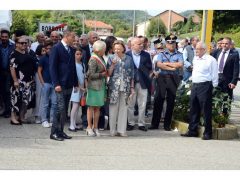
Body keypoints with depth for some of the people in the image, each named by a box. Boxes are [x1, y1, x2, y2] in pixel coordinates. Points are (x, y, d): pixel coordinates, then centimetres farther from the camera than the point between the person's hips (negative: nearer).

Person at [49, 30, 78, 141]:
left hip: (69, 85, 7)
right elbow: (52, 67, -11)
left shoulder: (72, 50, 13)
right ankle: (54, 132, 2)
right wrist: (56, 84, -17)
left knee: (64, 110, 9)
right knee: (61, 109, -8)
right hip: (60, 85, -7)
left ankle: (60, 131, 17)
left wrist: (75, 83, 12)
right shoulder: (56, 48, -7)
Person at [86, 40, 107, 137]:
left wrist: (105, 73, 2)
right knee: (91, 107, 1)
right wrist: (103, 74, -10)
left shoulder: (100, 58, 9)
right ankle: (89, 127, 9)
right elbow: (91, 75, -17)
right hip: (94, 86, -8)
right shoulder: (93, 60, -16)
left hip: (100, 86, 8)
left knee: (98, 107, 10)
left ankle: (95, 127, 16)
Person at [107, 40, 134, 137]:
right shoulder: (111, 58, 4)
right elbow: (109, 74, -1)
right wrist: (113, 64, -15)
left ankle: (121, 130, 8)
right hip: (114, 86, -1)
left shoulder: (129, 59, 7)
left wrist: (132, 88, 6)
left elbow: (131, 74, 9)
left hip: (125, 87, 1)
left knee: (123, 108, 2)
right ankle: (113, 130, 6)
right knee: (113, 107, -1)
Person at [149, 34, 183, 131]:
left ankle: (167, 125, 13)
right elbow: (159, 64, -8)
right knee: (158, 101, -1)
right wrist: (171, 68, -12)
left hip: (173, 79, 0)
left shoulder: (179, 55, 6)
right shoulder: (162, 54, 8)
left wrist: (167, 63, -7)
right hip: (162, 77, 0)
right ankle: (154, 124, 6)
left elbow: (180, 64, -11)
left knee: (171, 102, 4)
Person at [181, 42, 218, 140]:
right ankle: (192, 131, 20)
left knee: (206, 110, -2)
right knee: (193, 109, 11)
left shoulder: (211, 60, -9)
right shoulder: (195, 59, 13)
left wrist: (213, 87, -7)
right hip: (195, 85, 8)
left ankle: (207, 133, 6)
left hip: (205, 86, -7)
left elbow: (214, 75, -7)